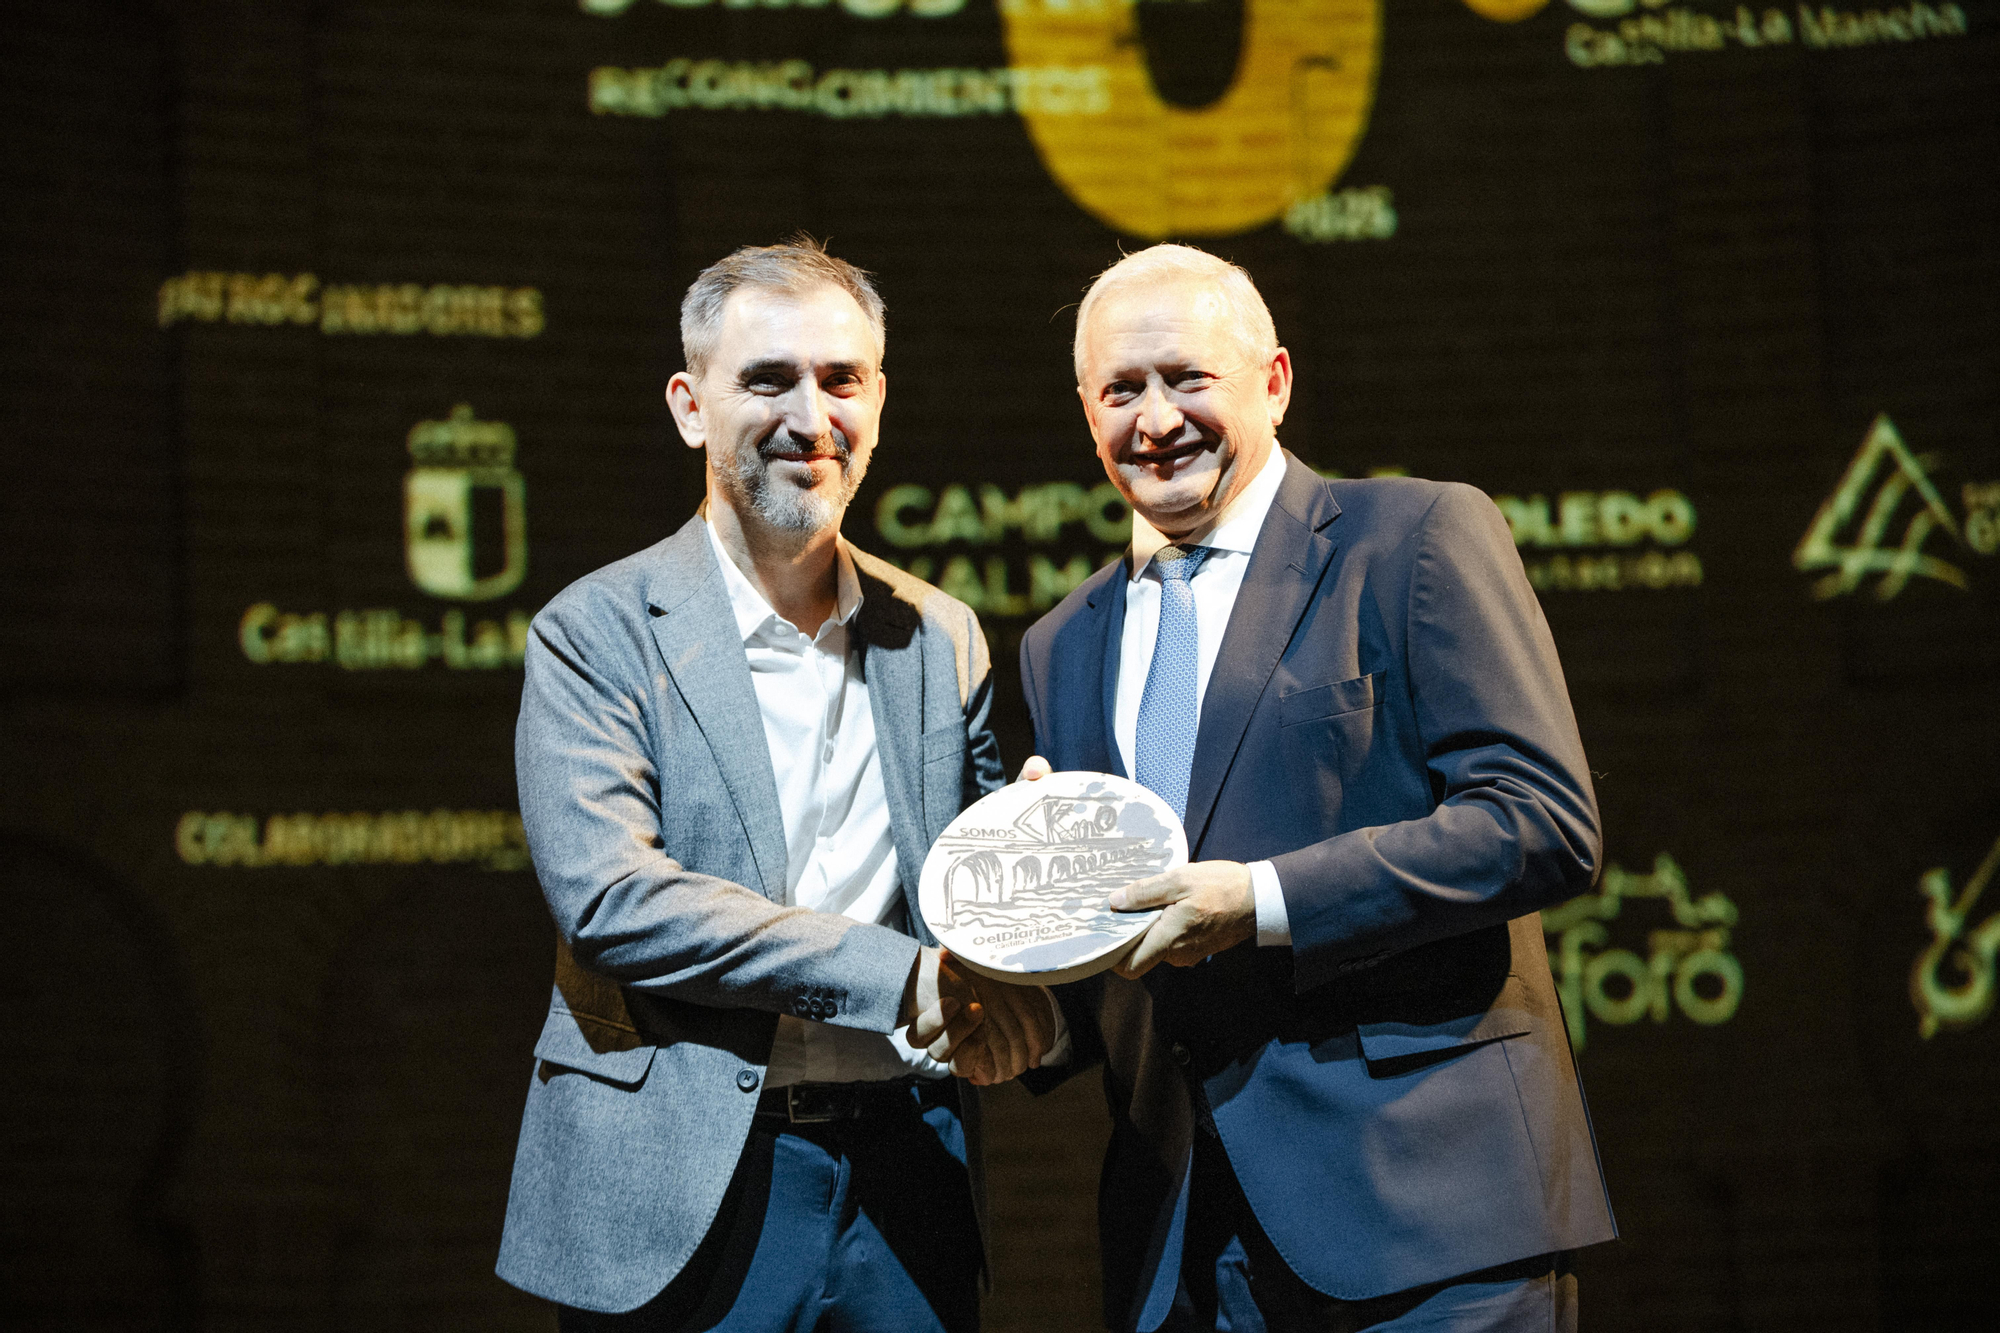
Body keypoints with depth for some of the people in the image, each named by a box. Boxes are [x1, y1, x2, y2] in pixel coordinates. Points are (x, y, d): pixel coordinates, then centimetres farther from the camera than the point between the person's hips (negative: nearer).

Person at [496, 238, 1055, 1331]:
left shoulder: (942, 639, 11)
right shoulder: (597, 634, -4)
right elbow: (607, 895, -17)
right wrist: (904, 979, -20)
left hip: (905, 1172, 4)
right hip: (681, 1198, -4)